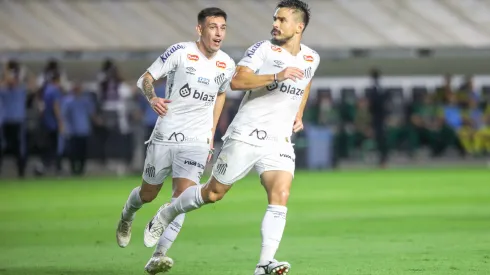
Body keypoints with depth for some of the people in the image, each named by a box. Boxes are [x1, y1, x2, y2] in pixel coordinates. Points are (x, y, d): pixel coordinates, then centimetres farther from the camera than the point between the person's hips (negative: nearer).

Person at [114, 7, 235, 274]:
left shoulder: (226, 65, 3)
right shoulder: (180, 52, -11)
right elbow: (146, 78, -8)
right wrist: (153, 98, -29)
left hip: (196, 142, 2)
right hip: (165, 136, -2)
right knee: (147, 194, 13)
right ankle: (126, 217, 49)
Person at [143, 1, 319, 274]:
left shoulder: (312, 59, 9)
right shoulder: (263, 49, -8)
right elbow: (237, 81, -22)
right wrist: (276, 77, -31)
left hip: (279, 143, 3)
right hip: (245, 136, -3)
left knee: (281, 196, -18)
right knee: (213, 193, 6)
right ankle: (166, 215, 32)